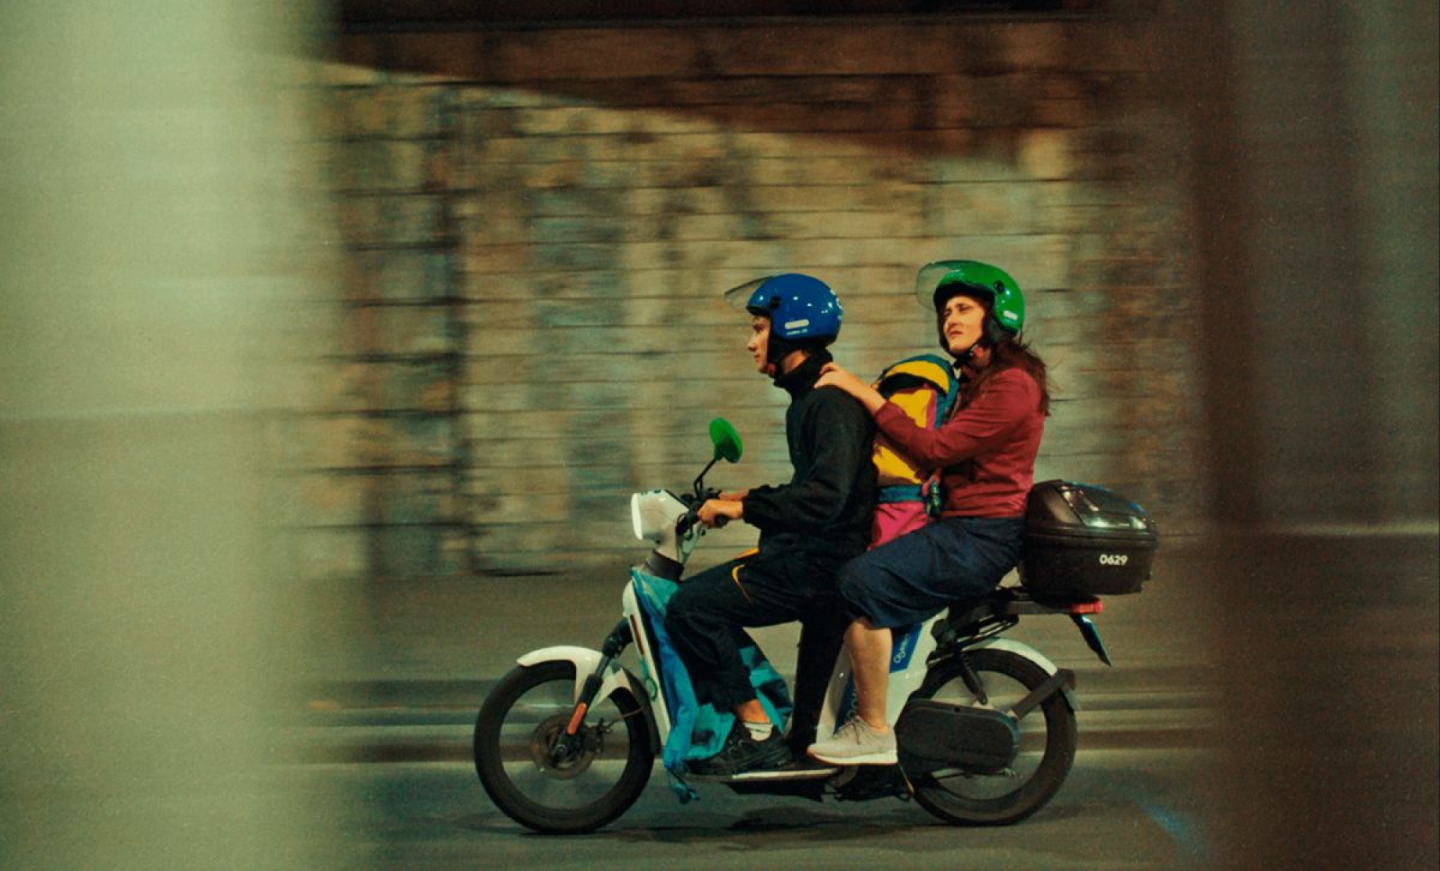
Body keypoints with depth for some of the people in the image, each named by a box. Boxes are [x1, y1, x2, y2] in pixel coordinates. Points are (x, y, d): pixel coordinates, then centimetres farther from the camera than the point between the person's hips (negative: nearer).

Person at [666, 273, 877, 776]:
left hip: (821, 561, -11)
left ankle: (758, 734, -9)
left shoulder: (831, 401, -16)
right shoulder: (811, 396, 18)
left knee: (690, 608, -16)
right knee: (700, 599, 18)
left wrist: (744, 508, -22)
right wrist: (748, 499, 16)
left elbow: (824, 498, -28)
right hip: (805, 552, 11)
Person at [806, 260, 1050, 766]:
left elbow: (937, 448, -20)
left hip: (983, 536, -11)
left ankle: (874, 733, -23)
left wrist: (865, 393, -17)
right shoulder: (975, 380, 22)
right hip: (959, 526, 11)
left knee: (864, 582, -27)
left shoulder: (1012, 385, -12)